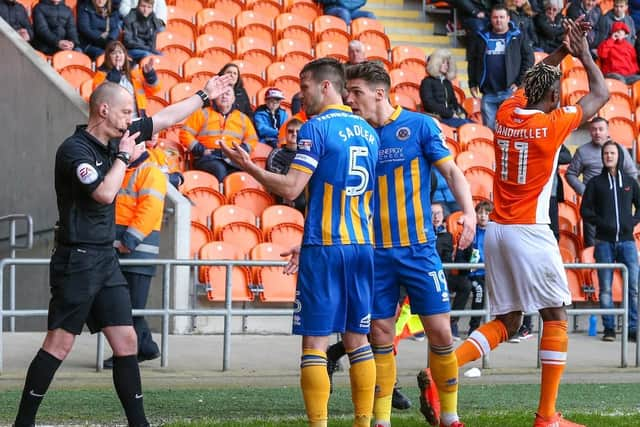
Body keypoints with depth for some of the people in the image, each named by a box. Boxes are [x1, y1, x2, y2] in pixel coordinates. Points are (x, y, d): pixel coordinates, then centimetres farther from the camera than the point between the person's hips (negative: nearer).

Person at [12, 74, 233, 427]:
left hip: (106, 259, 8)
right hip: (77, 260, -8)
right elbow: (104, 193, -25)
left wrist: (205, 94, 26)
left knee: (126, 342, 6)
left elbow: (166, 118, 20)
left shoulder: (114, 139, 10)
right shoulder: (75, 149, -14)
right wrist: (124, 156, -12)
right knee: (59, 344, -8)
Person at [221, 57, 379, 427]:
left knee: (315, 342, -3)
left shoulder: (317, 128, -9)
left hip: (325, 248, -7)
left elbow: (291, 189, -14)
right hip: (362, 246, 7)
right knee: (357, 338, 11)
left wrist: (248, 166, 0)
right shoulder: (368, 132, 13)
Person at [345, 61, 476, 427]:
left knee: (440, 331, -4)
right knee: (381, 335, 2)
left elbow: (451, 170, -6)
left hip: (418, 248, -3)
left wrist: (468, 210, -23)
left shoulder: (419, 125, -4)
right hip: (375, 252, 3)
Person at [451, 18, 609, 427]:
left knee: (507, 322, 13)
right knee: (556, 317, 4)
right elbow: (601, 93, 6)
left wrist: (562, 51, 29)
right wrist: (584, 54, 19)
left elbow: (530, 81, 29)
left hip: (497, 231, 7)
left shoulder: (507, 114, 6)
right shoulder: (553, 124, -9)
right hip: (530, 233, -7)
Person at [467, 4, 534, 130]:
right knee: (489, 128, 8)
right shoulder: (481, 37, 9)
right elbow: (472, 61, 14)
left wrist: (520, 82, -8)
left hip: (509, 91, -3)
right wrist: (472, 84, 8)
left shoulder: (517, 37, 3)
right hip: (488, 92, 3)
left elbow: (529, 59, -1)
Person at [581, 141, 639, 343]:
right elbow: (585, 209, 5)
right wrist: (601, 222, -8)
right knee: (605, 288, -1)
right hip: (604, 241, -1)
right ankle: (609, 328, 4)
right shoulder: (595, 182, 7)